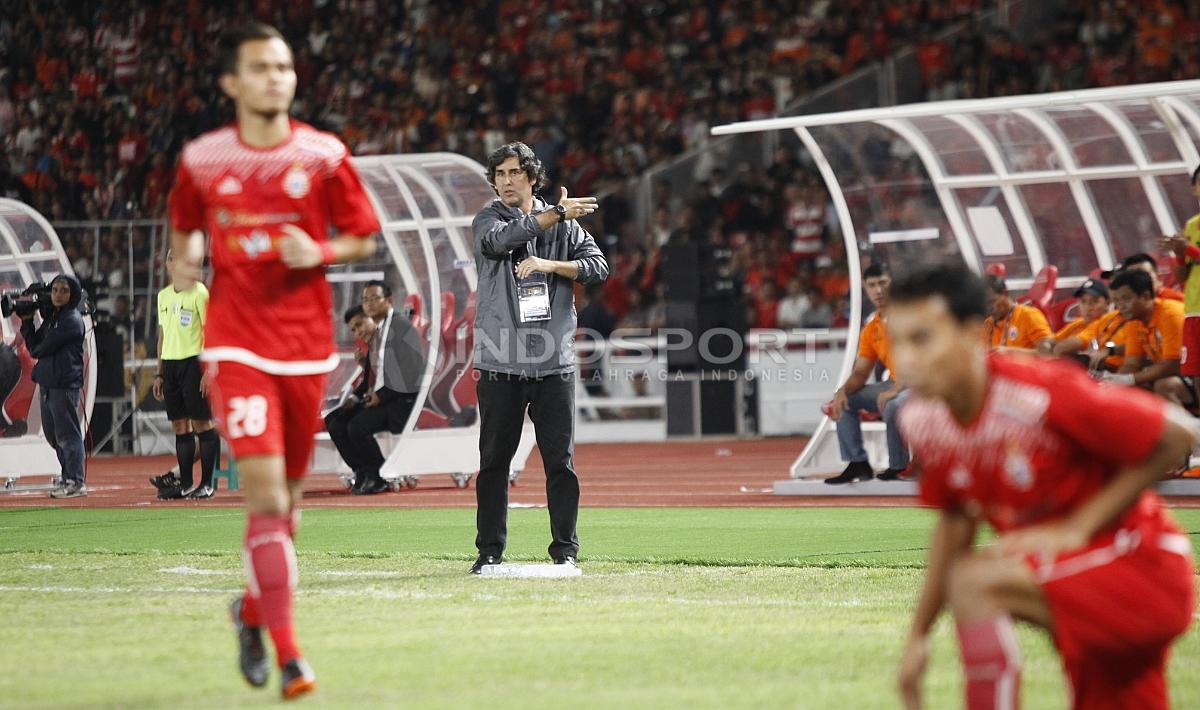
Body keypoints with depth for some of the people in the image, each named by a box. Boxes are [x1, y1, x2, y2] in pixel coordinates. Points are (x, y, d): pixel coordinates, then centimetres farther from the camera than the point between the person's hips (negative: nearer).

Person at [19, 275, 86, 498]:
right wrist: (26, 321, 5)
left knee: (67, 434, -7)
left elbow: (42, 349, -13)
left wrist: (36, 351, 8)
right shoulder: (51, 318, 16)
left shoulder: (72, 321, -11)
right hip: (48, 383, 9)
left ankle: (75, 482, -4)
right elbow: (34, 345, 13)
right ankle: (68, 477, 22)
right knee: (52, 434, 13)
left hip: (65, 384, -9)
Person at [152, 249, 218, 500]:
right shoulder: (163, 296, 15)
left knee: (201, 423, -5)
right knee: (180, 426, 7)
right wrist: (159, 373, 16)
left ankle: (206, 483, -2)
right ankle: (185, 483, 10)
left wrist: (208, 371, -16)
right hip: (170, 363, 7)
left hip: (193, 361, -7)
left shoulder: (198, 293, -6)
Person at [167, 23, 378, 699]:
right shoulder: (201, 160, 1)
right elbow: (185, 226, 20)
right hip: (237, 345, -2)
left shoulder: (324, 155, -1)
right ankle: (289, 655, -14)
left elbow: (364, 239, 6)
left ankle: (252, 610, 38)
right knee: (265, 492, -14)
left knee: (287, 499, 11)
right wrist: (187, 255, -1)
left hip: (308, 345, 2)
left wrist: (319, 252, -13)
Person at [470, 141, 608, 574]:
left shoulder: (566, 225, 11)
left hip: (553, 364, 1)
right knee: (493, 461, 2)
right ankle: (490, 551, 9)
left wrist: (550, 265, -14)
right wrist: (557, 213, -16)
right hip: (500, 365, -1)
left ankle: (565, 550, 6)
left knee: (560, 461, 0)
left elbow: (597, 267, 0)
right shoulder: (487, 221, 6)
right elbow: (501, 239, -17)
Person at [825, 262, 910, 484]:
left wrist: (894, 390, -31)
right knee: (845, 401, 3)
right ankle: (858, 464, 2)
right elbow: (860, 373, 12)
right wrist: (843, 391, -10)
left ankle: (899, 467, -17)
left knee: (893, 406, -37)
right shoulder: (871, 329, 10)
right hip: (895, 384, 8)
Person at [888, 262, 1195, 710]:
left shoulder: (1041, 395, -27)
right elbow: (955, 520, 13)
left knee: (974, 581, -27)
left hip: (1143, 569, -8)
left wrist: (1076, 526, -19)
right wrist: (919, 634, 10)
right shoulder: (921, 420, -4)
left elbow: (1177, 435, -18)